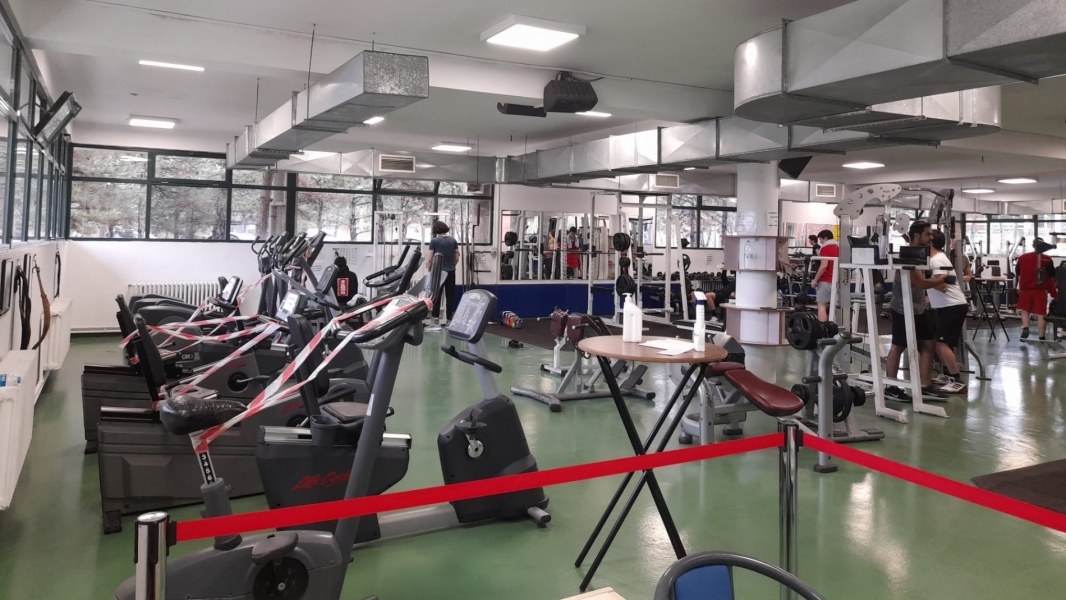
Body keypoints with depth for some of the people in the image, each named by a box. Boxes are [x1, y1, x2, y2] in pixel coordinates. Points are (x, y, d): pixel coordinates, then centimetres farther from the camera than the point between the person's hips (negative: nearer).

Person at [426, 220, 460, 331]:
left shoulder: (434, 241, -6)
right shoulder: (453, 240, 5)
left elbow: (430, 259, -7)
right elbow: (457, 257, 9)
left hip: (439, 271, -4)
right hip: (451, 271, 4)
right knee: (450, 296, 9)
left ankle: (436, 322, -3)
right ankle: (450, 321, 13)